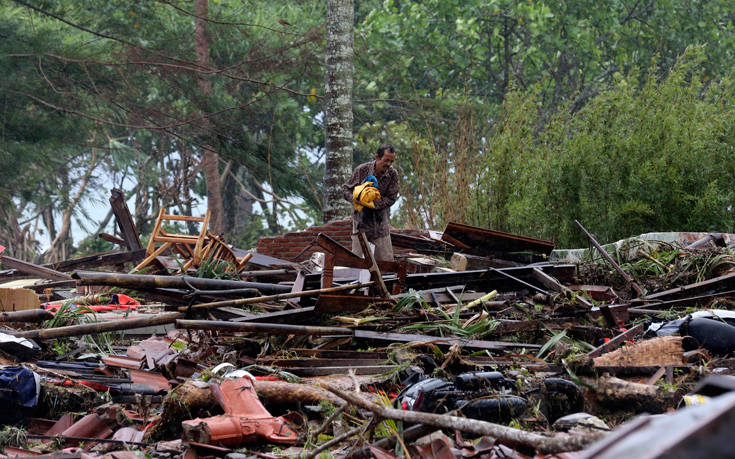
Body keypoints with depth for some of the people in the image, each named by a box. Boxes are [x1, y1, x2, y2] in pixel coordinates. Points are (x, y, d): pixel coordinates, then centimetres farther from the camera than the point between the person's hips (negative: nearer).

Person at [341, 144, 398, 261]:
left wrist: (372, 204, -22)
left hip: (380, 220, 2)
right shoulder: (361, 170, -13)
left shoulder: (392, 174, -9)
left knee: (386, 259, 2)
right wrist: (353, 198, -24)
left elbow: (391, 198, -8)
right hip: (361, 219, -2)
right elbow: (346, 188, -2)